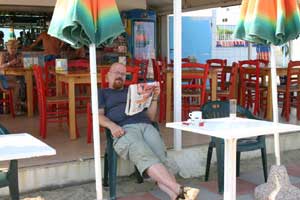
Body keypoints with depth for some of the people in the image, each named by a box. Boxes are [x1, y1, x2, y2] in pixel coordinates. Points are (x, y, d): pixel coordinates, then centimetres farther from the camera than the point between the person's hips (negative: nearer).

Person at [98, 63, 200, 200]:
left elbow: (150, 117, 30)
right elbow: (98, 115, 8)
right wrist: (112, 125, -14)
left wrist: (154, 98, 14)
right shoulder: (102, 93, 28)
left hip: (146, 127, 4)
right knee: (147, 158, -36)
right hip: (124, 130, -4)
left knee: (160, 158, -29)